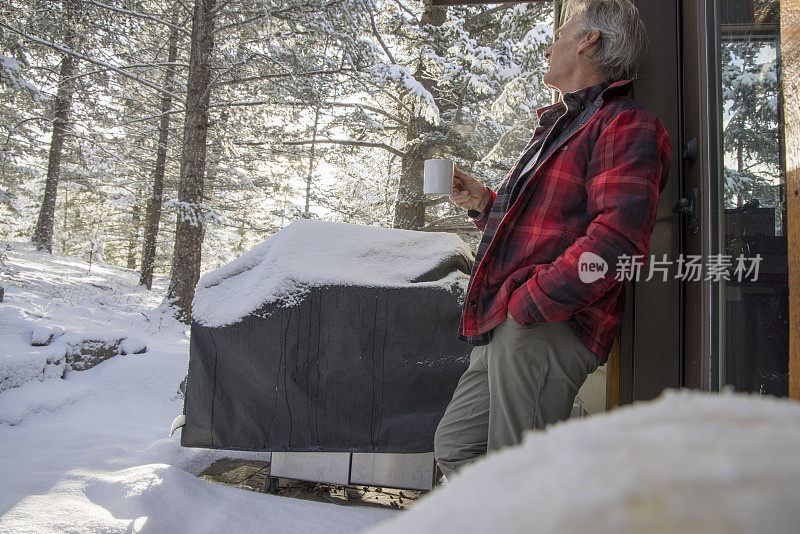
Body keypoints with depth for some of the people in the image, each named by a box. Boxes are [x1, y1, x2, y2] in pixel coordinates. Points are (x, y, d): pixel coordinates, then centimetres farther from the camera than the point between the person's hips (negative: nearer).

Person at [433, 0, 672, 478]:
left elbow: (617, 240, -22)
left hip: (546, 330, -10)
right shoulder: (559, 126, 28)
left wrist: (526, 302, -20)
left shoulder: (625, 124, -6)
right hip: (505, 328, 10)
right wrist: (484, 203, 19)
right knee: (455, 447, 14)